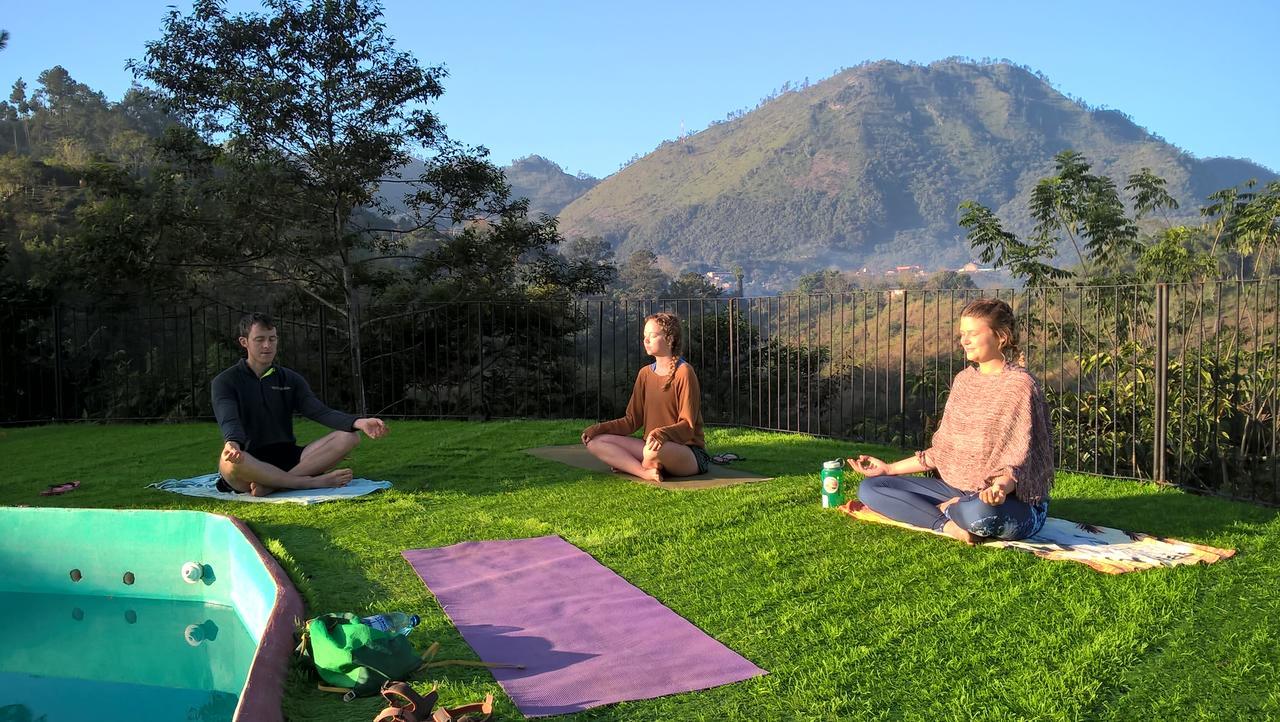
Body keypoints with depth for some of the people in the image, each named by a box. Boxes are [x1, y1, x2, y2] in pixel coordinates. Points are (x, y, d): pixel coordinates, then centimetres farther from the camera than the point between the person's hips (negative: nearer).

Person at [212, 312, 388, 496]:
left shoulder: (290, 379, 15)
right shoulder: (225, 382, 4)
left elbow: (319, 411, 0)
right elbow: (229, 420, -15)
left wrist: (358, 423, -21)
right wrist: (233, 443, -41)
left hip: (286, 457, 4)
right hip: (249, 463, -4)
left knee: (349, 436, -17)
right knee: (230, 461, -40)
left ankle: (273, 484, -31)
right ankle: (313, 481, -30)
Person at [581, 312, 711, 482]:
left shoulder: (684, 372, -10)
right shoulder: (645, 373, 12)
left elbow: (688, 425, -15)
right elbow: (632, 420, 12)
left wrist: (661, 433, -34)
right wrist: (600, 428, -3)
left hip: (689, 450, -7)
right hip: (652, 446, 7)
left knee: (654, 450, -41)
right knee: (595, 441, -8)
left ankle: (629, 465, -8)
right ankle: (646, 473, -24)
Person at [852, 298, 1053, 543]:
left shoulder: (1020, 385, -13)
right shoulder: (964, 380, 10)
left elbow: (1018, 461, -17)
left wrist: (1000, 487, -39)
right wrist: (889, 468, 14)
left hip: (1014, 499, -7)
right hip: (959, 490, 7)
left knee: (978, 511, -44)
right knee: (869, 488, -4)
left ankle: (944, 509, -9)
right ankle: (948, 525, -20)